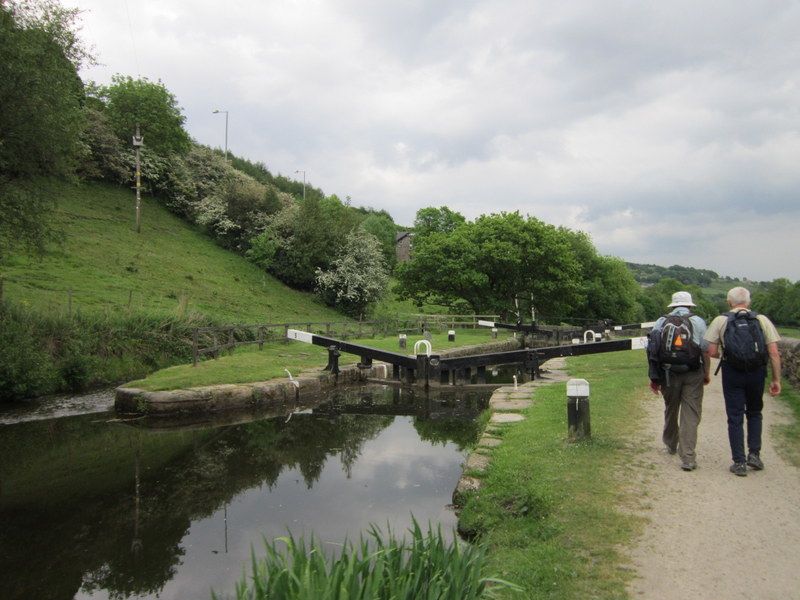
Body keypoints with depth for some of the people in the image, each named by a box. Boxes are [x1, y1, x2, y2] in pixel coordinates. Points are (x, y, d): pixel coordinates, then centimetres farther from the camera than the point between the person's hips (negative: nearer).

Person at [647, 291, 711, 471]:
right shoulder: (698, 321, 2)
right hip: (693, 375, -2)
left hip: (668, 375, 2)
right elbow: (705, 350, -2)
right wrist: (706, 374, 10)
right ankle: (687, 458, -4)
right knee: (691, 415, 0)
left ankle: (671, 445, 38)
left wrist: (653, 377, 6)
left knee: (671, 411, 20)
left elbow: (652, 351, 1)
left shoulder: (661, 322, 5)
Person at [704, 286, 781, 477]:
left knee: (735, 418, 6)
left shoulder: (720, 320, -1)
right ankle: (754, 454, 16)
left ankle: (739, 463, 8)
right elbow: (774, 353, -3)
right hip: (757, 373, 2)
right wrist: (776, 379, 4)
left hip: (732, 373, -1)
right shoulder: (762, 320, 2)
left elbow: (711, 352, -6)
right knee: (754, 413, 22)